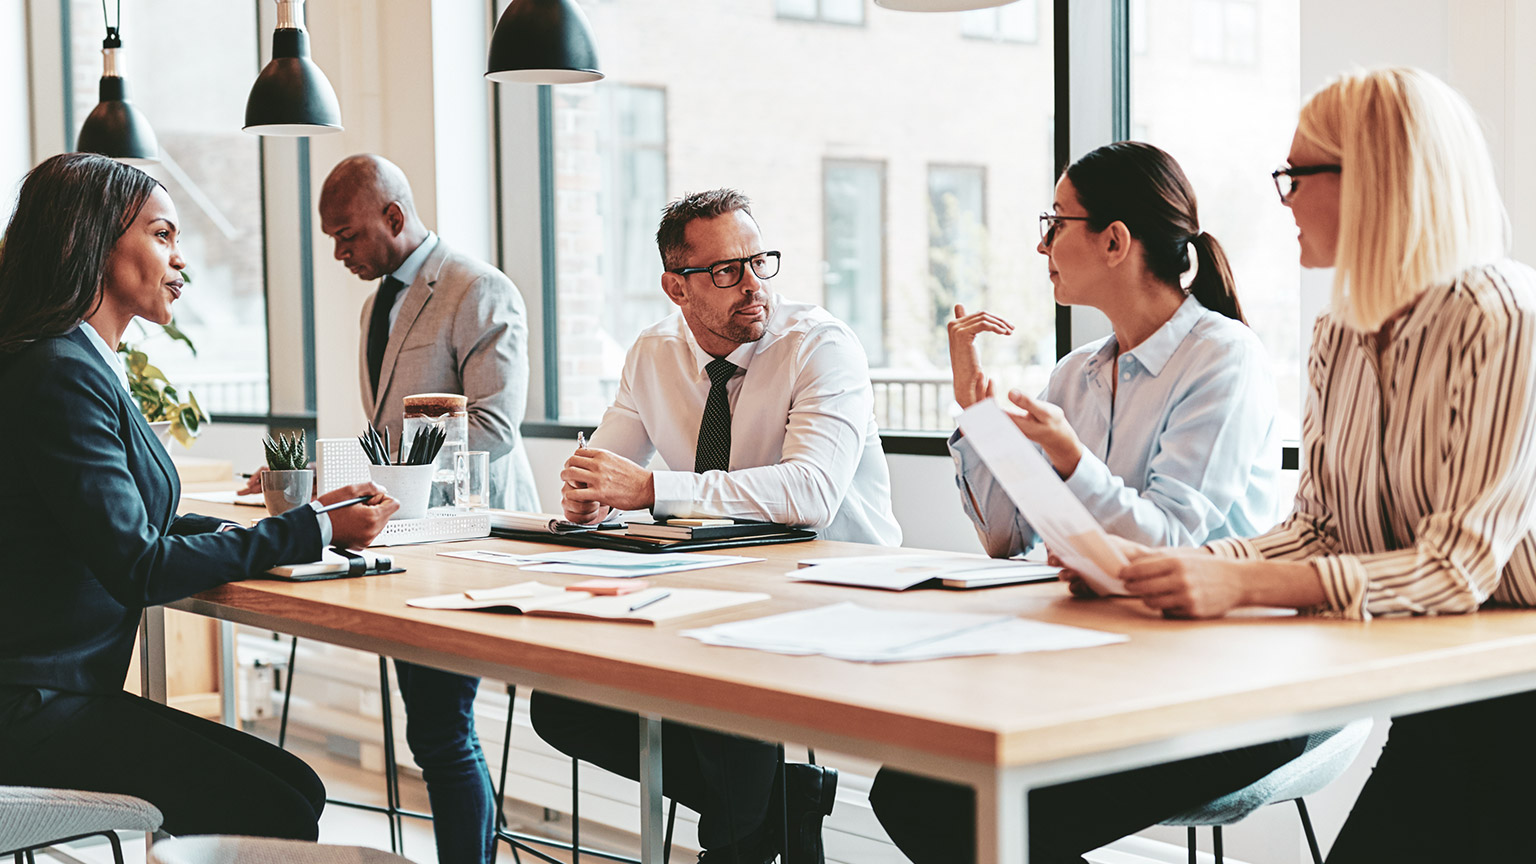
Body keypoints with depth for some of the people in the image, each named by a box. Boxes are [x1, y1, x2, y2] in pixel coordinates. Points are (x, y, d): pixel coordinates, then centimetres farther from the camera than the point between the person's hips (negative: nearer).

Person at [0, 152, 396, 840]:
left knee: (295, 787, -1)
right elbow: (138, 568, -20)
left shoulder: (89, 366, 13)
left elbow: (120, 522, 18)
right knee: (277, 814, -15)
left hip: (69, 690, 9)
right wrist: (315, 531, -16)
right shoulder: (61, 373, -17)